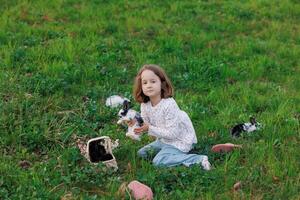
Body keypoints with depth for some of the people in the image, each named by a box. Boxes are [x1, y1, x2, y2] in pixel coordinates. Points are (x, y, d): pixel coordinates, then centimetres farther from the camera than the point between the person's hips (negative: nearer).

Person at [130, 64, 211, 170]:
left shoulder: (169, 105, -29)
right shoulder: (145, 105, -7)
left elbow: (172, 133, -28)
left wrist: (150, 129, -28)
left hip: (180, 140, -8)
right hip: (164, 139, 8)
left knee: (158, 161, -24)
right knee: (141, 153, 10)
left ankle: (199, 159, -22)